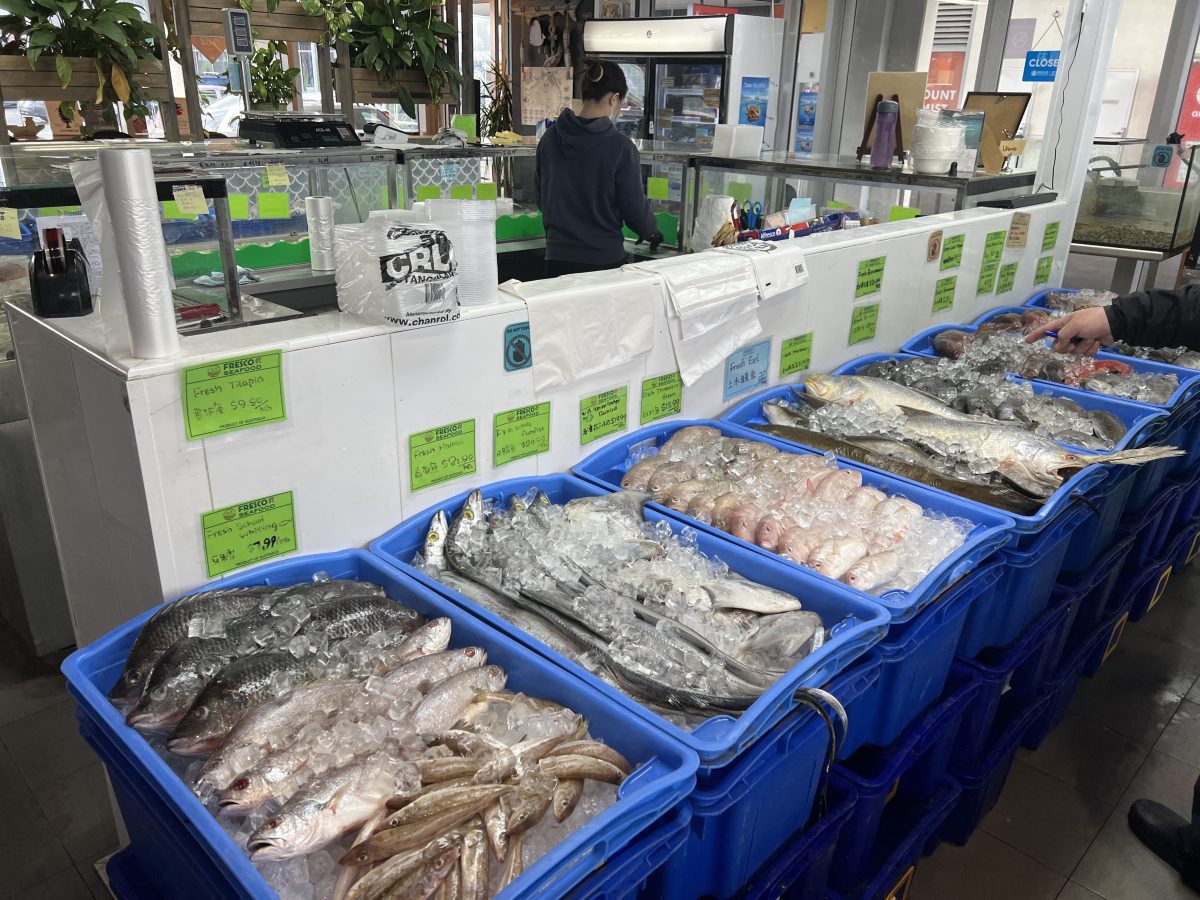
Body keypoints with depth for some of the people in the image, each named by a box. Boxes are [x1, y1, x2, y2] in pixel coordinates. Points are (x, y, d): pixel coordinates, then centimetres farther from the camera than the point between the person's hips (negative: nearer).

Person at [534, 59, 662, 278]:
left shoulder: (550, 137, 0)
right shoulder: (620, 147, -13)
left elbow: (539, 195, 10)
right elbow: (634, 206, -7)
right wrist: (652, 233, 13)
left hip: (557, 258, 4)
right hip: (604, 260, -4)